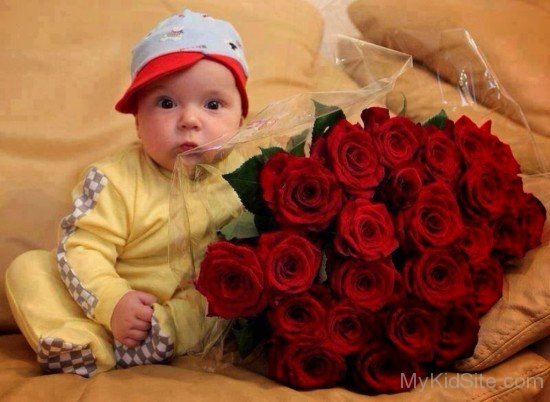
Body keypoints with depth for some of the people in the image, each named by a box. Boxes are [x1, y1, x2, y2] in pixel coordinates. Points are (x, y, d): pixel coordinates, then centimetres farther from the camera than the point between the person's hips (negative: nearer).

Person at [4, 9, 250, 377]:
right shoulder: (115, 181, -15)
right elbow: (82, 250, -19)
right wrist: (112, 302, -34)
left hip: (197, 305, 1)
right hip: (109, 297, -1)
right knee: (27, 269, -12)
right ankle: (88, 344, -31)